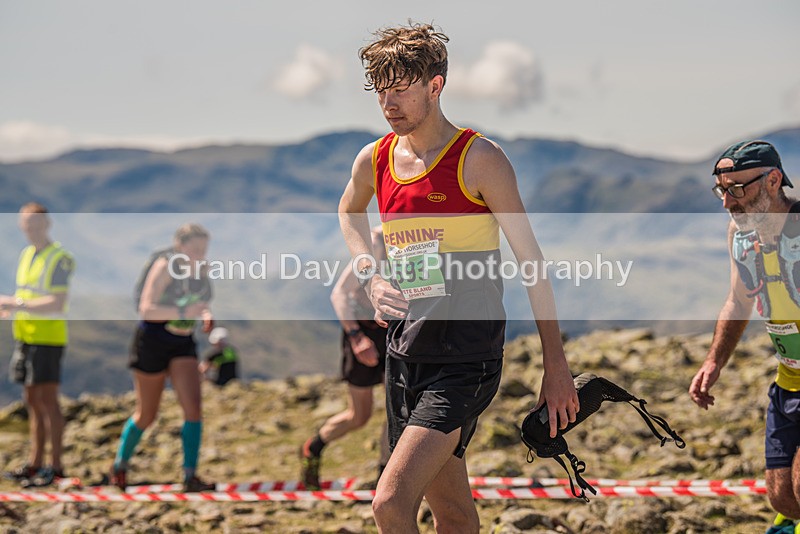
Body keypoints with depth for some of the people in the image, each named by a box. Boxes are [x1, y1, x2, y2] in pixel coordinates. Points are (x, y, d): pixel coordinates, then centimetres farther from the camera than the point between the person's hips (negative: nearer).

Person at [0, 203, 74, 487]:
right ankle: (35, 463, 14)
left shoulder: (59, 259, -12)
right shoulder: (26, 254, 14)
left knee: (47, 399, -9)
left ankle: (55, 466, -7)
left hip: (47, 338, -8)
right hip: (25, 335, 8)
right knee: (32, 400, 9)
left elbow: (57, 303, -20)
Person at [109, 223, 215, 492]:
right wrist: (183, 312, -35)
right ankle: (120, 464, 31)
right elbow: (146, 309, -25)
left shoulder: (200, 269, 2)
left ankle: (190, 477, -11)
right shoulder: (165, 266, -17)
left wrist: (206, 316, -3)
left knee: (193, 407, -13)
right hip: (153, 341, -5)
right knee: (146, 415, 6)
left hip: (183, 344, 5)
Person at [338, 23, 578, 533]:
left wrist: (557, 365, -6)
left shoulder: (480, 159, -9)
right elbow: (349, 214, 31)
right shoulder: (374, 160, 7)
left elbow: (531, 259, -6)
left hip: (466, 356, -6)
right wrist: (371, 277, 12)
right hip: (406, 351, 6)